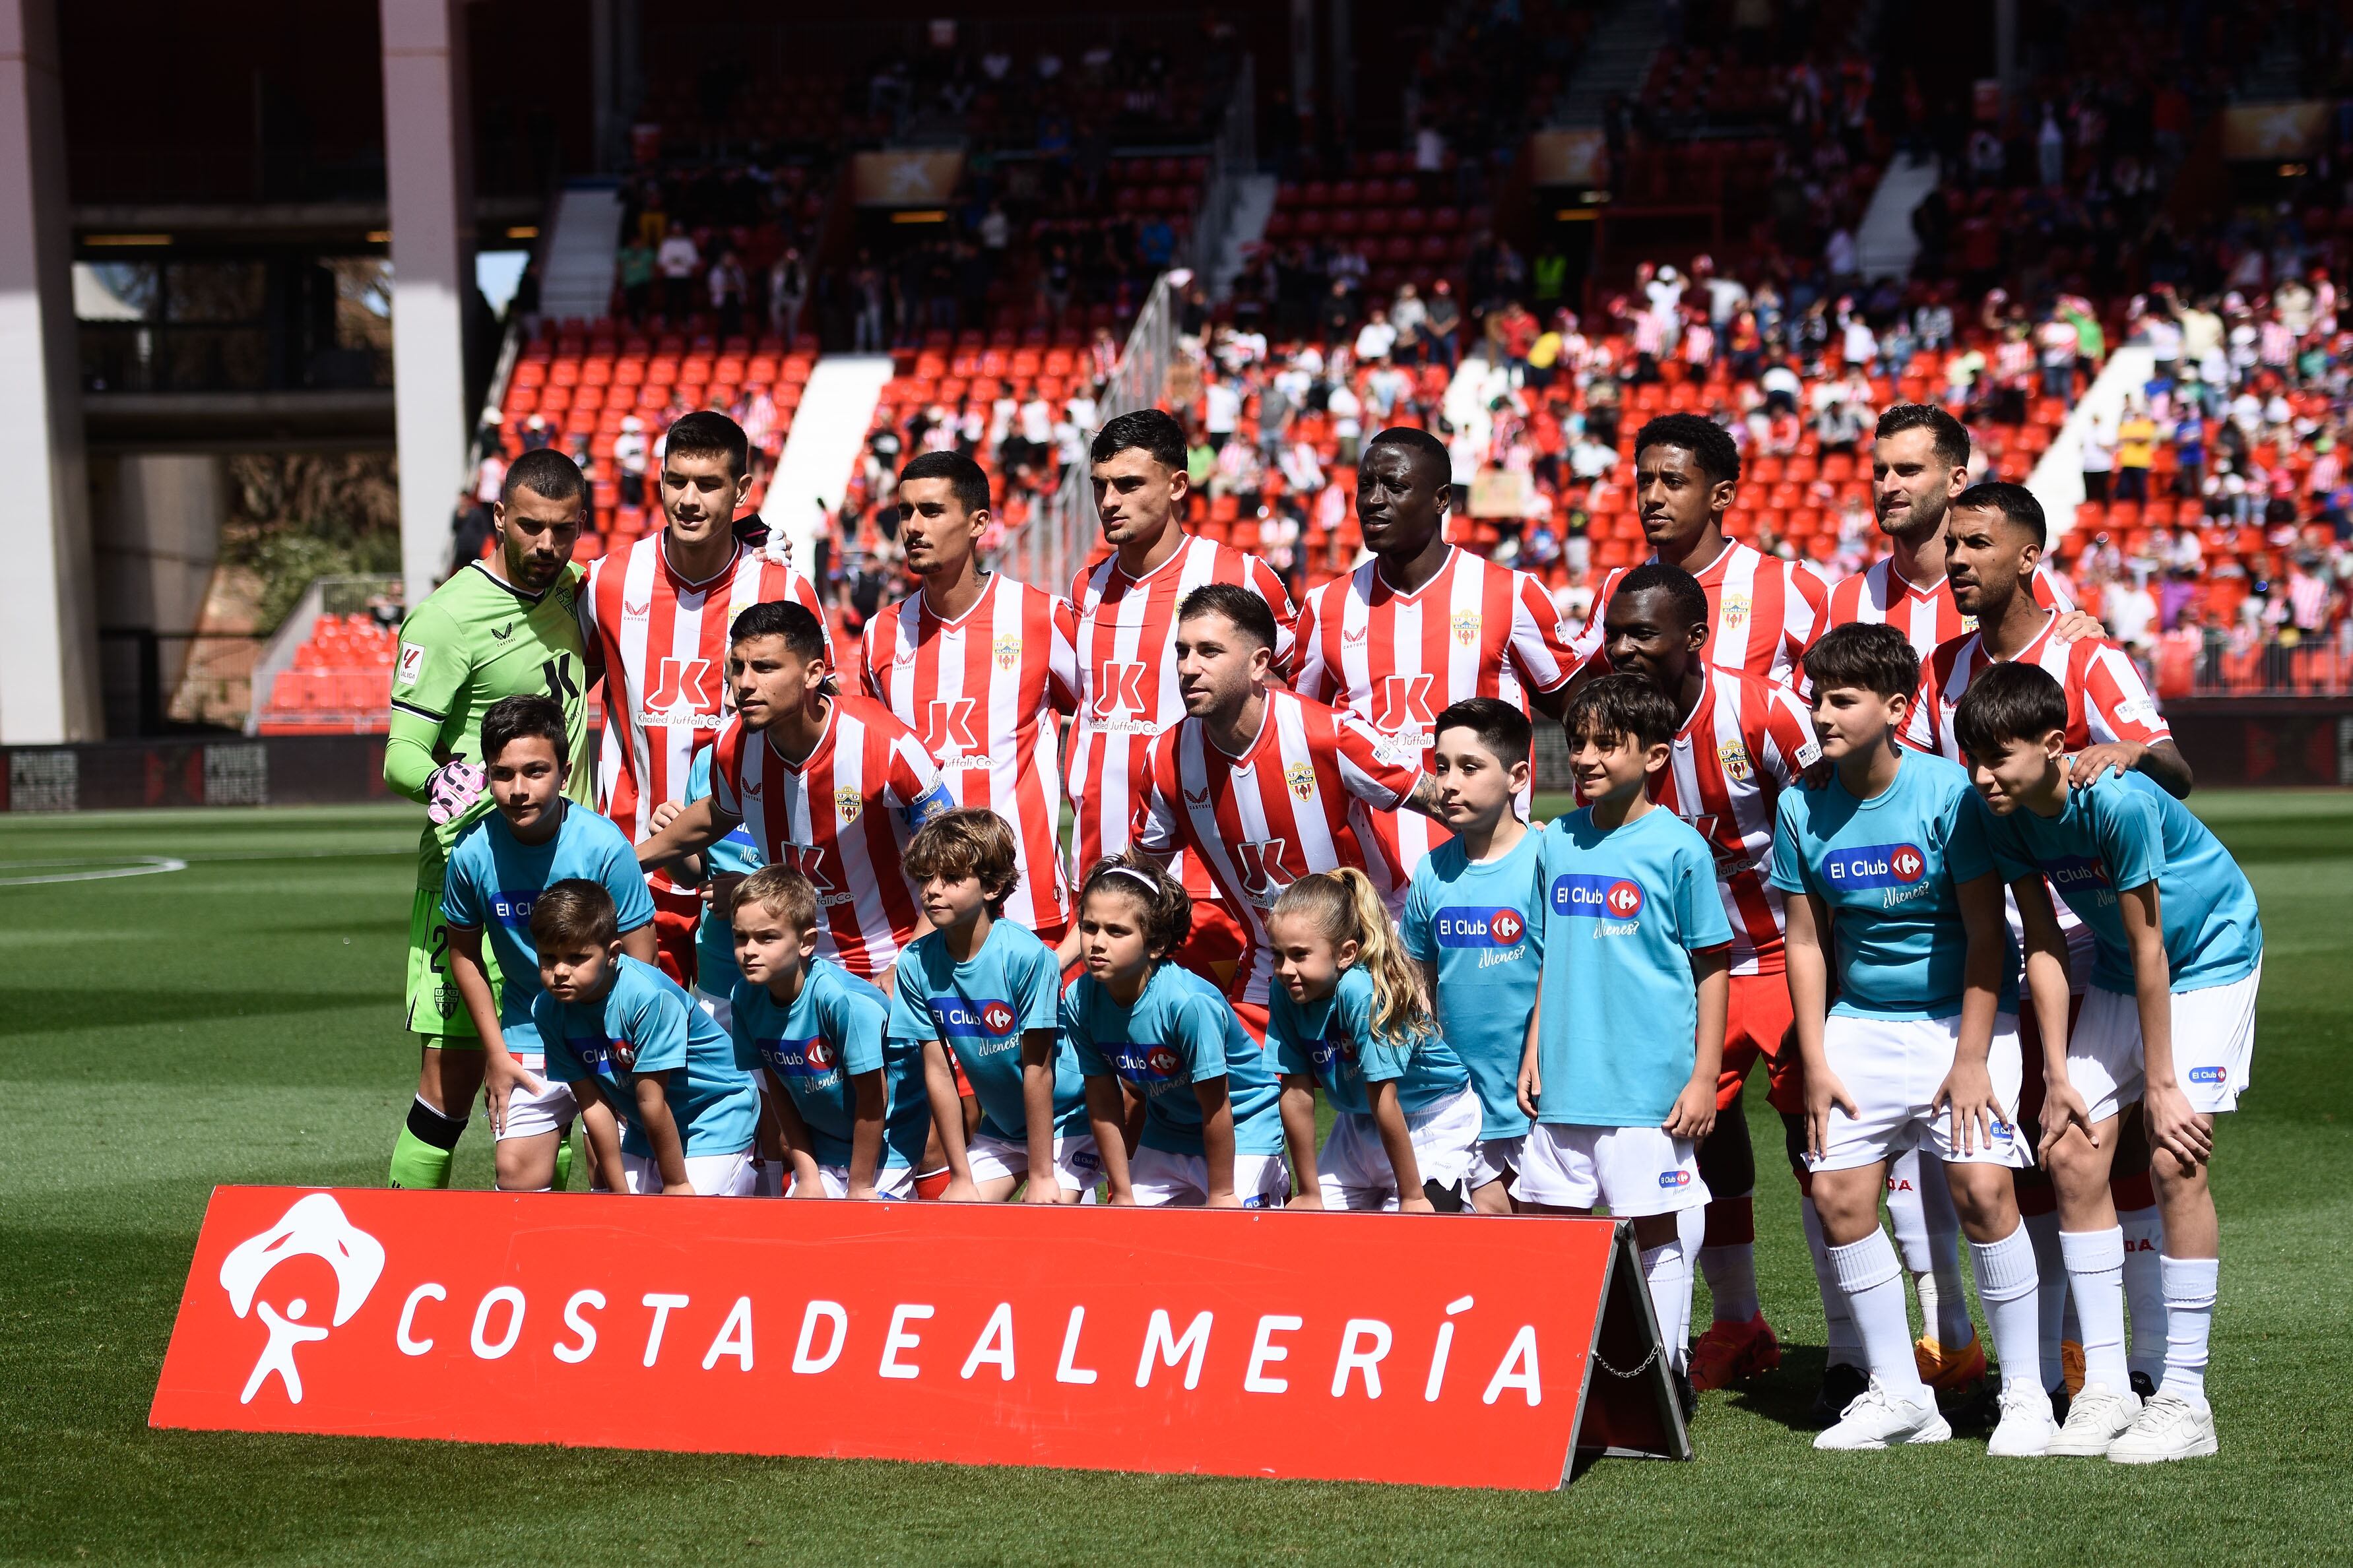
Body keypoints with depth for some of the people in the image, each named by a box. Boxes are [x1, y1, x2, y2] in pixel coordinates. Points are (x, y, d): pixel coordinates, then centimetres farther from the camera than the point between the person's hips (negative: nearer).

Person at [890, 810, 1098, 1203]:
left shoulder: (1026, 955, -25)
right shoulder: (916, 964, -12)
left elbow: (1037, 1070, -21)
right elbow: (938, 1072, -7)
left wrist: (1042, 1176, -17)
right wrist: (961, 1178, -5)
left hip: (1065, 1119, -5)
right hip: (1001, 1125, 5)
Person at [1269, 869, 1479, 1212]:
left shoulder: (1362, 991, -33)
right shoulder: (1286, 991, -15)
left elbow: (1384, 1101, -29)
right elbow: (1297, 1092, -13)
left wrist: (1412, 1196, -23)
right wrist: (1309, 1195, -7)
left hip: (1432, 1119, -6)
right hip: (1359, 1123, 6)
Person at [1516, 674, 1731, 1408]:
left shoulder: (1678, 847, -6)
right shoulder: (1556, 843, 9)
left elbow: (1713, 967, -3)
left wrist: (1704, 1077, -7)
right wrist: (1534, 1054, 14)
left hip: (1651, 1084, -5)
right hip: (1566, 1080, 5)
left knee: (1656, 1226, 1)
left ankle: (1663, 1373, 11)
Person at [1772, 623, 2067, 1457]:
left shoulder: (1948, 793, -16)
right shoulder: (1802, 808, -3)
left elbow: (1985, 933, -13)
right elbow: (1806, 941, 5)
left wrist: (1971, 1060, -15)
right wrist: (1815, 1063, 0)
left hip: (1962, 1013, -5)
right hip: (1862, 1021, 5)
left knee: (1981, 1187, -16)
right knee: (1837, 1191, -4)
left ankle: (2025, 1394, -3)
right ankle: (1898, 1395, 9)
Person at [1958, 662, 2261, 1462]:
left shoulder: (2117, 802, -32)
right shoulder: (2007, 813, -12)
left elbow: (2147, 946, -25)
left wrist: (2160, 1083, -19)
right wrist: (2057, 1075, -6)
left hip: (2210, 957, -7)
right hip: (2119, 970, 7)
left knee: (2177, 1162, -15)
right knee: (2072, 1152, -2)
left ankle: (2184, 1400, -10)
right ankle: (2105, 1388, 5)